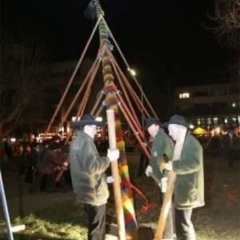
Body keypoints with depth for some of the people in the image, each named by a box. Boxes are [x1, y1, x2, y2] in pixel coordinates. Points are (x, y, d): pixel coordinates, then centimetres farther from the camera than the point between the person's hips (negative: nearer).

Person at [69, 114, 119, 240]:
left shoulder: (76, 141, 13)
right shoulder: (85, 142, -19)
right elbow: (92, 167, -30)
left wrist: (105, 178, 23)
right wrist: (109, 158, -18)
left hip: (86, 191, 10)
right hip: (94, 193, -10)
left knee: (94, 226, 22)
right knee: (97, 229, 1)